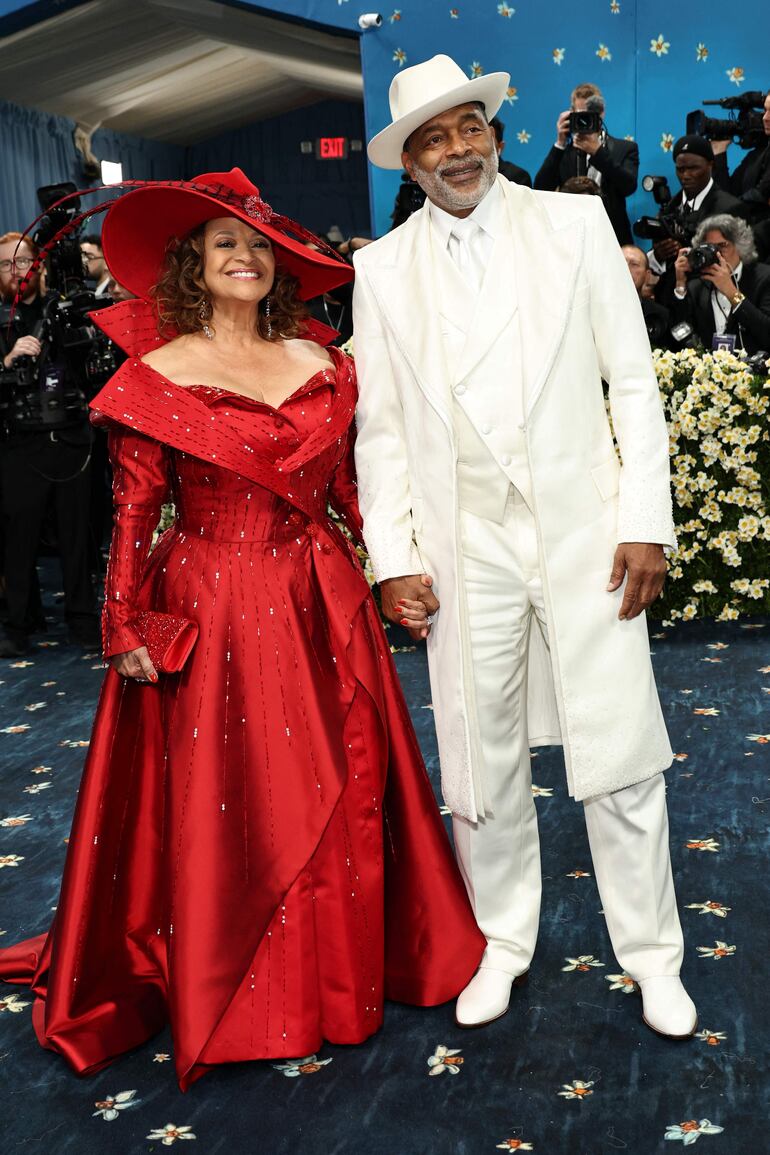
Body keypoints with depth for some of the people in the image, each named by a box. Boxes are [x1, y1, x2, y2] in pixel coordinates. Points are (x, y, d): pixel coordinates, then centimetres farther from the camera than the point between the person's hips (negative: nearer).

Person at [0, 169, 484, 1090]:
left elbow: (349, 488, 11)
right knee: (220, 802, 6)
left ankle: (342, 970, 31)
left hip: (320, 608, 4)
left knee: (341, 788, 10)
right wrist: (126, 627, -7)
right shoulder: (157, 375, -4)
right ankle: (229, 995, 27)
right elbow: (134, 512, -5)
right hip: (210, 614, -3)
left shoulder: (320, 364, 8)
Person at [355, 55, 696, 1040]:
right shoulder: (382, 269, 6)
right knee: (482, 761, 10)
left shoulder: (575, 223, 3)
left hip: (584, 531, -1)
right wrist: (392, 555, -1)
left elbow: (634, 379, 2)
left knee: (621, 756, 3)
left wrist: (648, 521, -4)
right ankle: (502, 943, 31)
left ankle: (651, 954, 23)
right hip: (464, 545, 1)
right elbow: (380, 427, 6)